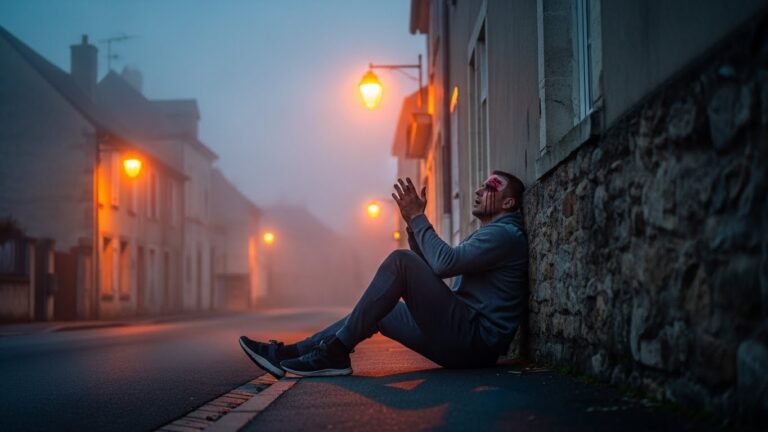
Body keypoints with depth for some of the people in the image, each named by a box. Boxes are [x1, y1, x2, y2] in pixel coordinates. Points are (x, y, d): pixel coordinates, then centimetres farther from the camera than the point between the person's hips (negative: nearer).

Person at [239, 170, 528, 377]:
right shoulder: (487, 234, 27)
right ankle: (290, 353, 0)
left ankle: (335, 352, -19)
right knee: (374, 312, 11)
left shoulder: (505, 234, -6)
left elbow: (444, 263, -20)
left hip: (476, 339, -10)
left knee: (401, 261, -19)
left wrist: (417, 217, -8)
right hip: (461, 340, 10)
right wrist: (413, 220, 10)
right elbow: (428, 268, 22)